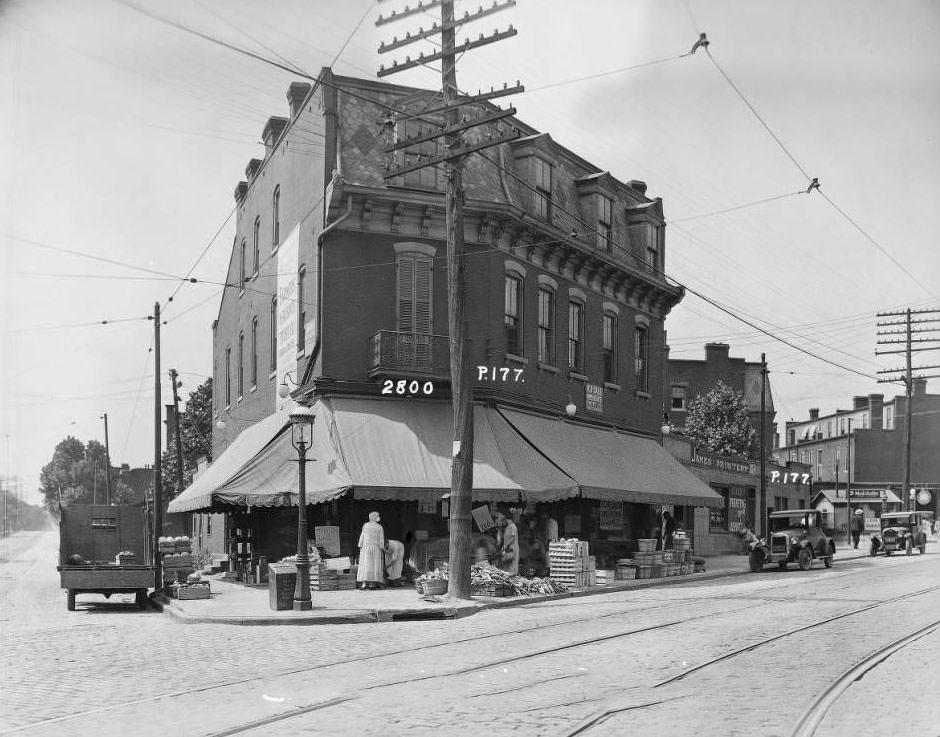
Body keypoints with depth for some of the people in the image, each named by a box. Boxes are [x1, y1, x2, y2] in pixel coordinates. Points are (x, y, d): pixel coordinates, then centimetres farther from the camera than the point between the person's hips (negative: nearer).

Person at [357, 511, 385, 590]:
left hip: (366, 547, 0)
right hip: (376, 548, 0)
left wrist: (360, 547, 5)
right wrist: (381, 549, 2)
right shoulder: (380, 527, 2)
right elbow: (381, 539, -1)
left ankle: (364, 583, -16)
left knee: (365, 565, -4)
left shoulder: (365, 525, 1)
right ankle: (372, 584, -3)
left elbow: (362, 536, 1)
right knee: (374, 565, 3)